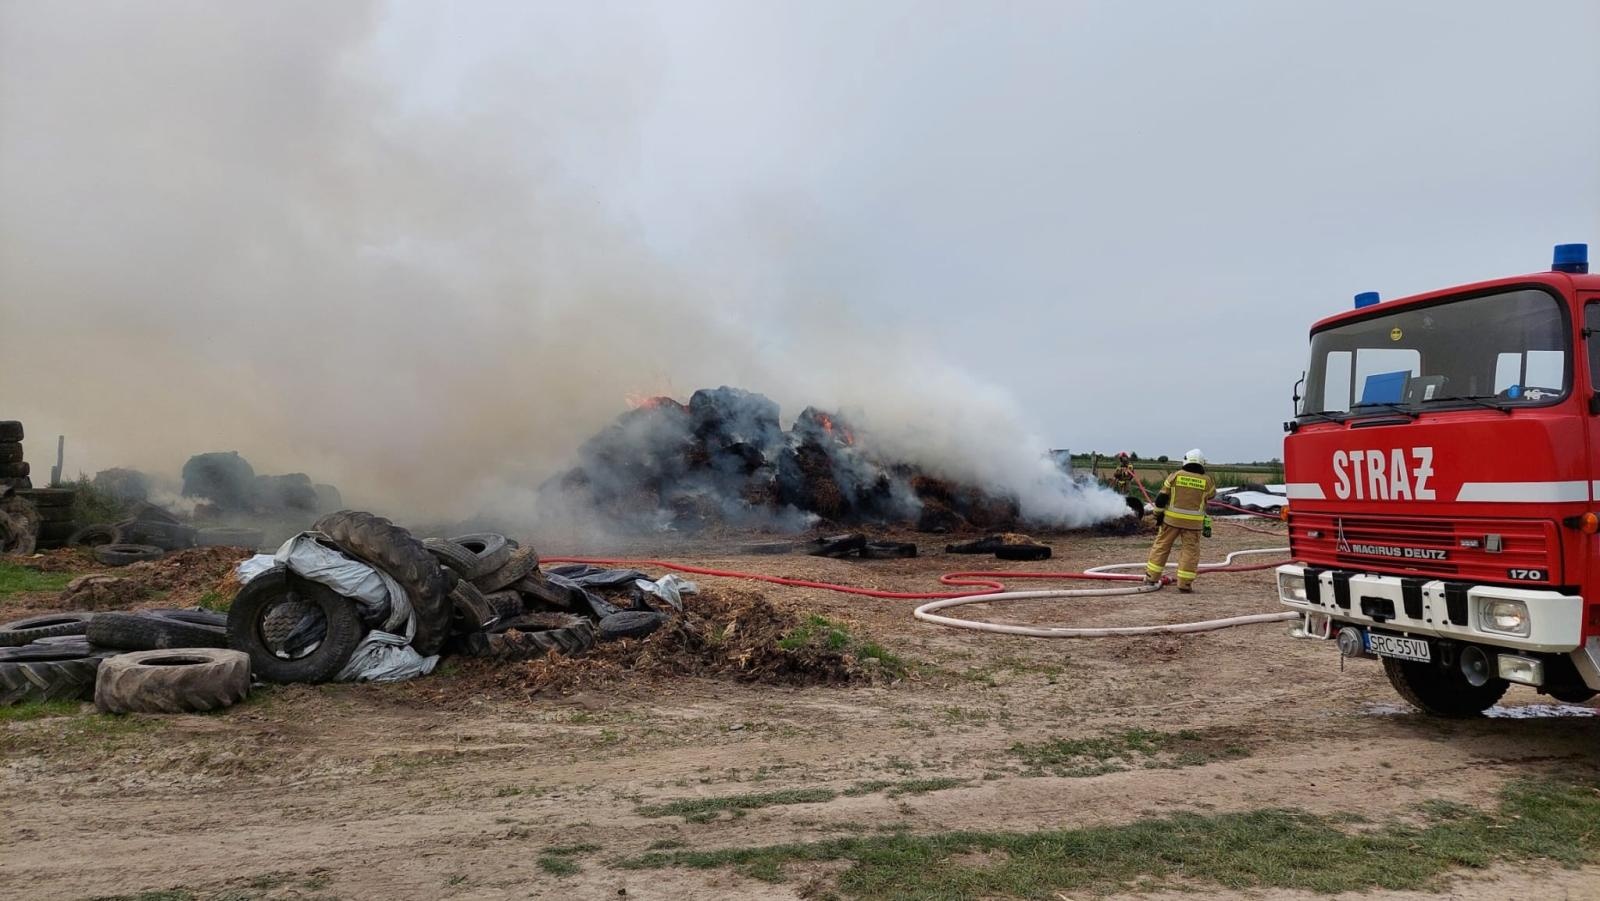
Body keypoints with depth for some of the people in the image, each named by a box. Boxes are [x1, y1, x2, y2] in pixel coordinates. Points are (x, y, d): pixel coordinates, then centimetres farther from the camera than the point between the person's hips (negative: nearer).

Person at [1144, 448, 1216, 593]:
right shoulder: (1207, 481, -2)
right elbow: (1211, 495, 19)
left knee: (1162, 546, 10)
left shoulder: (1175, 476, -3)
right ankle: (1185, 583, 4)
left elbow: (1162, 497, -2)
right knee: (1190, 551, 7)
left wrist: (1158, 514, 8)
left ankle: (1151, 577, 14)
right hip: (1193, 522, 0)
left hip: (1172, 518, 1)